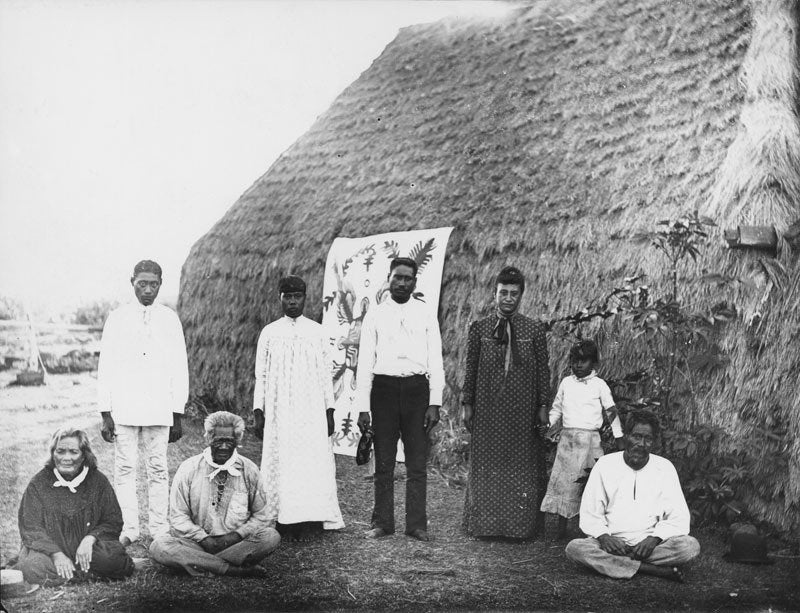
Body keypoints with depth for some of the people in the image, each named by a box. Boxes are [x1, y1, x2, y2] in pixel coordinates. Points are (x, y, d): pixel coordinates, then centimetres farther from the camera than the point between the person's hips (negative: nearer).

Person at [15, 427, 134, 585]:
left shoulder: (98, 481, 1)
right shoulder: (38, 483, -1)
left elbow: (113, 522, 2)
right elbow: (31, 529, -6)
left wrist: (90, 538, -19)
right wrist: (56, 554, -22)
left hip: (85, 548, 0)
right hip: (50, 547, 0)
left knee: (112, 556, -30)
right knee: (35, 568, -33)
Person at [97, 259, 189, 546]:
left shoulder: (170, 319, 6)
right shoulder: (117, 318, 4)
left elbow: (179, 369, 7)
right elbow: (105, 368, 5)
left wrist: (177, 415, 4)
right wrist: (105, 413, -1)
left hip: (159, 411, 0)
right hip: (123, 410, 0)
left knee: (158, 469, 2)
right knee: (125, 469, 1)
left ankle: (159, 529, 9)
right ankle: (128, 529, 9)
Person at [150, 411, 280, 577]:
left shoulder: (248, 470, 3)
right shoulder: (189, 469, 0)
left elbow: (262, 514, 6)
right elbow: (178, 517, 1)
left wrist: (238, 534, -10)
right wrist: (204, 538, -13)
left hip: (237, 542, 0)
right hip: (197, 541, 0)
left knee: (271, 536, -27)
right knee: (158, 546, -28)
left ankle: (200, 564, -26)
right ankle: (234, 570, -31)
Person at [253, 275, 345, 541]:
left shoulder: (317, 332, 6)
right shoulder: (269, 333, 6)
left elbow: (326, 374, 8)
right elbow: (261, 375, 7)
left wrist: (329, 411, 4)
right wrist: (258, 411, 2)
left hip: (312, 411, 0)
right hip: (279, 411, 0)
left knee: (313, 461, -6)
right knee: (280, 461, -3)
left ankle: (310, 519, -4)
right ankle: (284, 519, 1)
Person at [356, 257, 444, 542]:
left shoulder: (426, 315, 9)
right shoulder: (374, 315, 8)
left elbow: (435, 361, 6)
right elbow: (365, 362, 6)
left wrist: (435, 403, -3)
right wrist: (363, 407, 0)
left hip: (416, 389, 0)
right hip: (384, 388, 0)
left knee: (417, 462, 2)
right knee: (383, 462, 5)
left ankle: (417, 524, 8)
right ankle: (382, 523, 12)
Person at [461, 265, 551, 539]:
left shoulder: (535, 329, 3)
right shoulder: (479, 328, 4)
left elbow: (543, 369, 4)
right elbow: (470, 368, 6)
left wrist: (543, 406, 0)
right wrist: (467, 404, 2)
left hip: (522, 409, 0)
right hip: (487, 408, 1)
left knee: (522, 466, 3)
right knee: (486, 465, 4)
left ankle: (521, 525, 12)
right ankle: (485, 524, 14)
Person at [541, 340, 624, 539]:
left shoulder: (599, 385, 3)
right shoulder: (566, 382, 11)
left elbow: (611, 412, 7)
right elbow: (556, 408, 22)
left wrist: (620, 441, 6)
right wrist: (554, 424, 3)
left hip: (590, 438, -2)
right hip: (567, 438, 3)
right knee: (562, 480, -1)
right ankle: (561, 528, 5)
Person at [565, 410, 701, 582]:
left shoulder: (664, 468, 4)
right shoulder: (605, 465, 4)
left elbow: (678, 518, 2)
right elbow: (589, 514, 4)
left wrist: (654, 538, -17)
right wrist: (603, 536, -17)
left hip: (650, 543, 0)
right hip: (613, 542, 0)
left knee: (691, 545, -27)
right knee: (574, 548, -31)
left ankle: (612, 563, -24)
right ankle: (658, 570, -28)